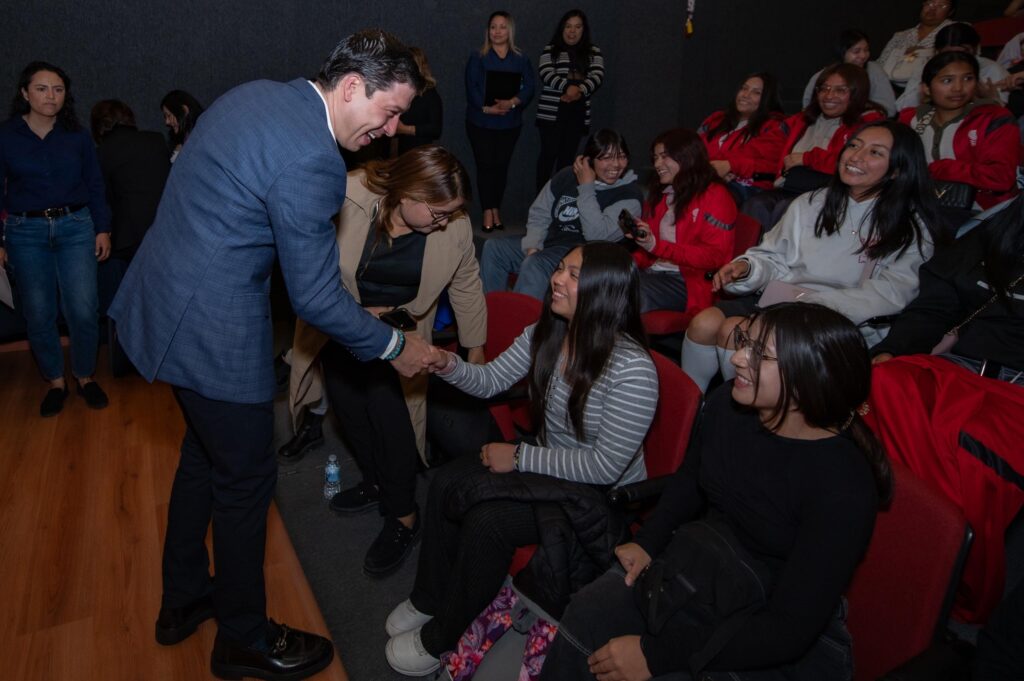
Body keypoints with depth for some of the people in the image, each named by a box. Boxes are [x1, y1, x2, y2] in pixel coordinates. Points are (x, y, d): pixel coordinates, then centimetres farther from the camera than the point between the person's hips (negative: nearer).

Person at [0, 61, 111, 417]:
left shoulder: (76, 136, 2)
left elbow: (95, 185, 8)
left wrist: (103, 229, 2)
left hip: (75, 227, 0)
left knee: (83, 310, -5)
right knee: (39, 314, 5)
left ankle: (85, 377, 16)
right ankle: (55, 381, 21)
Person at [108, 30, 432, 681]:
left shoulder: (258, 92, 6)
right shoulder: (310, 161, -25)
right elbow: (315, 298, -21)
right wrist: (395, 346, -7)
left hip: (164, 299, 10)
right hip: (213, 327, -10)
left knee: (204, 454, 24)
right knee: (245, 481, 8)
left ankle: (183, 601, 44)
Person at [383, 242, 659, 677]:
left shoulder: (632, 369, -27)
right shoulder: (545, 334, -5)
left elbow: (606, 466, -24)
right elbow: (490, 381, 3)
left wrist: (520, 457, -20)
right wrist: (447, 365, -18)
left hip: (602, 494, -7)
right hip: (551, 465, 7)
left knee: (487, 519, -24)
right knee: (445, 481, -10)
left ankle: (440, 638, 2)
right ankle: (429, 600, 13)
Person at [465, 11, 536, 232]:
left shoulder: (521, 59, 8)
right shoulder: (477, 58, 3)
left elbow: (529, 87, -2)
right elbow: (472, 88, -6)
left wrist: (513, 102, -21)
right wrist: (487, 107, -22)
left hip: (510, 122, 2)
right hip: (481, 121, -1)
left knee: (501, 165, 3)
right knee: (485, 165, -4)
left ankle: (497, 210, 12)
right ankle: (488, 212, 2)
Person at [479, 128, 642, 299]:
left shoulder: (630, 194, -8)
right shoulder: (566, 177, 9)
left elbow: (597, 234, -20)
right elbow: (539, 214, 13)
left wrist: (586, 187, -15)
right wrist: (532, 245, -6)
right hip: (548, 246, 7)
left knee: (534, 264, -34)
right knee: (493, 247, -8)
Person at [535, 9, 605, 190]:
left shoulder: (594, 52, 11)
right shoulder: (550, 50, 5)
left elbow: (597, 76, -2)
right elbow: (546, 74, -11)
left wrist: (580, 90, -22)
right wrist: (567, 86, -28)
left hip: (578, 111, 3)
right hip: (551, 110, -2)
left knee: (568, 155, 4)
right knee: (549, 153, -4)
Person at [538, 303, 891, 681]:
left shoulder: (843, 483, -27)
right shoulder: (727, 403, -10)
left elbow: (789, 629, -25)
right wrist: (647, 542, 0)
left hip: (791, 640, -4)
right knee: (589, 611, -19)